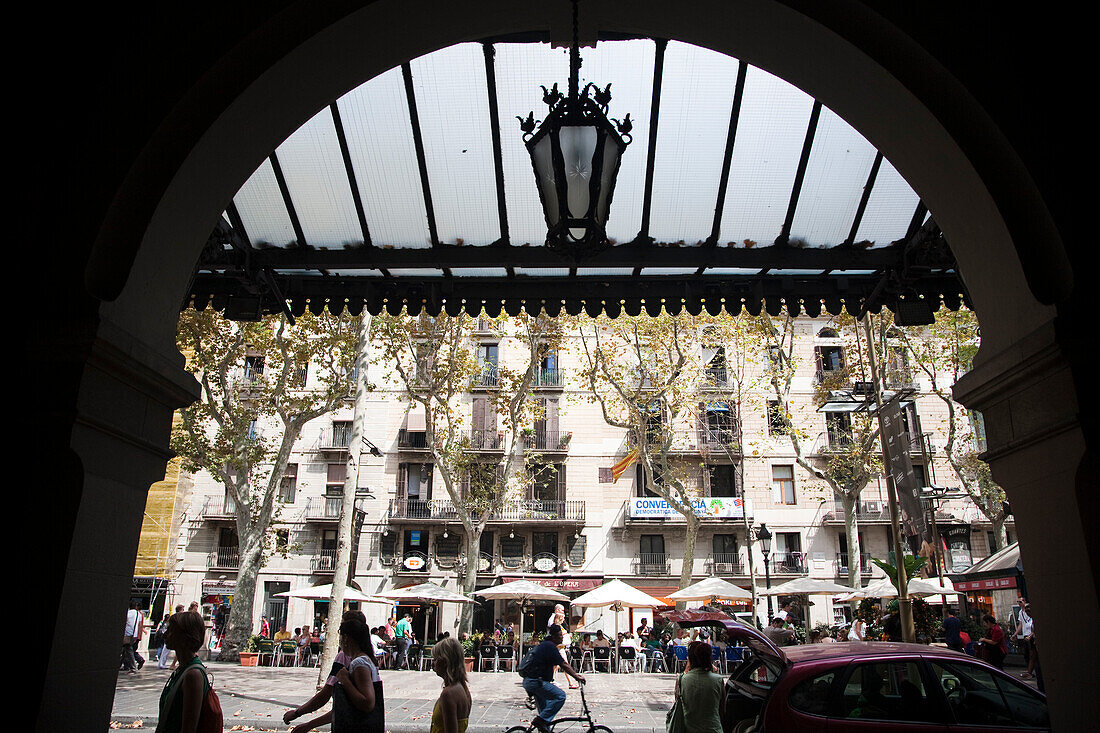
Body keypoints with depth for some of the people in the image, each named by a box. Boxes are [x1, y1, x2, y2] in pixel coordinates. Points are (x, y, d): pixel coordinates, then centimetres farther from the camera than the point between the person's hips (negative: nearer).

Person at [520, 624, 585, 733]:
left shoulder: (545, 645, 18)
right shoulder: (550, 646, -14)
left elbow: (564, 664, 25)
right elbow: (563, 665, -16)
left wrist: (575, 674, 23)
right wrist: (577, 677, -11)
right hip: (536, 682, -11)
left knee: (545, 709, 18)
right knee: (560, 696, -13)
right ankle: (541, 720, -12)